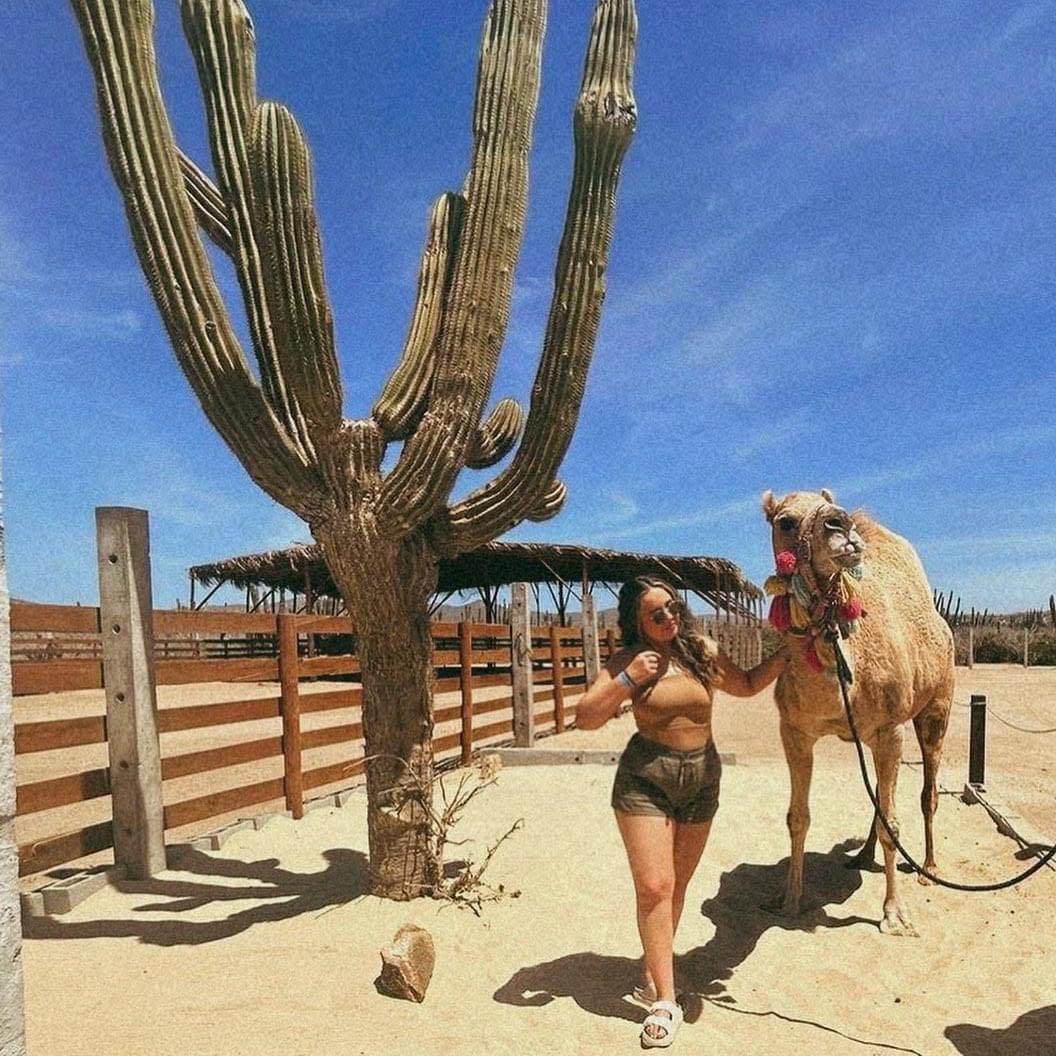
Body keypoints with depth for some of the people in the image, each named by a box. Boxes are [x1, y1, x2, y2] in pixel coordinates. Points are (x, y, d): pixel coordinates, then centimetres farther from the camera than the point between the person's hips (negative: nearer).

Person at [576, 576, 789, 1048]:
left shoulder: (702, 651, 1)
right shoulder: (627, 661, -8)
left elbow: (747, 685, 17)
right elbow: (584, 718, -12)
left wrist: (784, 656, 4)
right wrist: (627, 681, -22)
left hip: (702, 779, 4)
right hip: (645, 780, -3)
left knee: (676, 885, 12)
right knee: (654, 887, -8)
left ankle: (651, 971, 31)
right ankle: (665, 1001, 2)